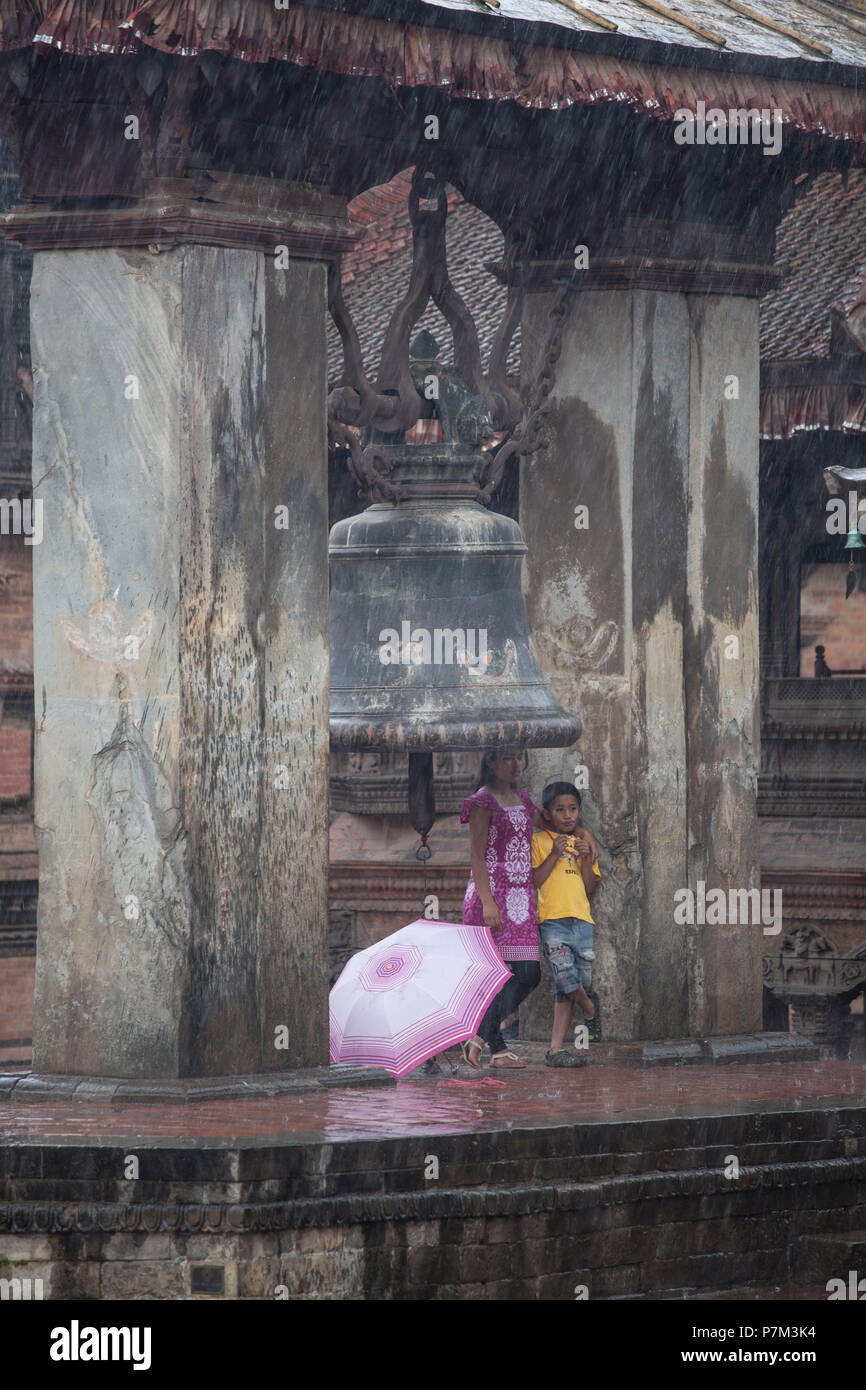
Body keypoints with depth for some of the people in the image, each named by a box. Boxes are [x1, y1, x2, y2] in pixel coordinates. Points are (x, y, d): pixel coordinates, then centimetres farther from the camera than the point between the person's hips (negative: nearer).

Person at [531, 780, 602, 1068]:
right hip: (552, 920, -4)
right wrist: (554, 855, -12)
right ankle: (592, 1012, 7)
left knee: (569, 990, 0)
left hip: (582, 920, 5)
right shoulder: (539, 842, 5)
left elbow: (590, 888, 14)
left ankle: (556, 1049, 1)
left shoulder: (584, 841, 19)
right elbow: (532, 881, -4)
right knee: (566, 977, -20)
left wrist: (586, 859, -2)